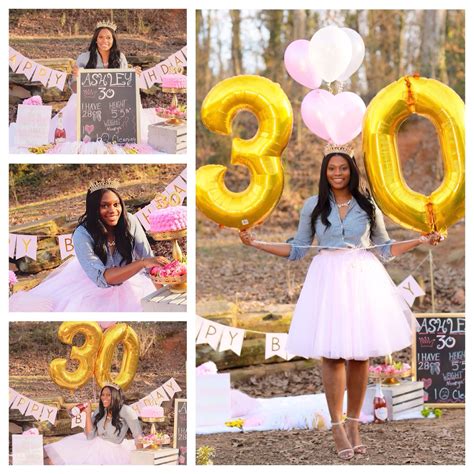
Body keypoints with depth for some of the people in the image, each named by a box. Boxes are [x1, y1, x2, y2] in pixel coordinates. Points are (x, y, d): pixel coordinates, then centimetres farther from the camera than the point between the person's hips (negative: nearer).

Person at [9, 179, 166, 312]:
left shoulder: (130, 222, -20)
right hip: (93, 285, -3)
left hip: (129, 277, 3)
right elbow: (102, 278, -39)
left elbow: (149, 258, -15)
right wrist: (142, 263, -50)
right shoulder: (83, 235, -29)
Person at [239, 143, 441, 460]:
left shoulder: (367, 205, 7)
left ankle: (354, 424, 10)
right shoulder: (313, 206, 6)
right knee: (332, 354, -7)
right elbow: (297, 249, 11)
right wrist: (257, 244, 4)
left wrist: (421, 241, 3)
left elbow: (385, 248, 13)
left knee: (360, 354, 0)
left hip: (362, 277, 1)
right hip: (328, 278, -1)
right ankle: (338, 428, -1)